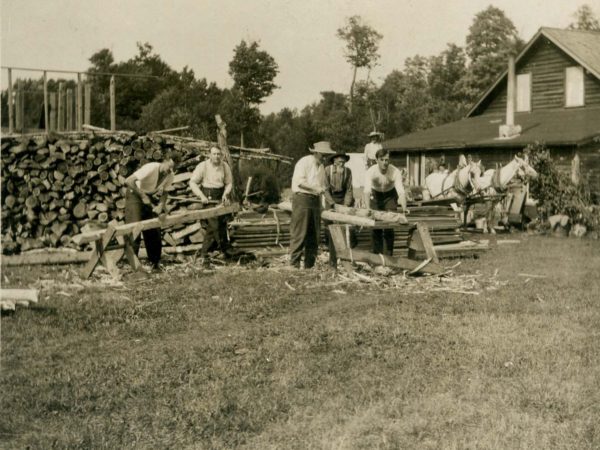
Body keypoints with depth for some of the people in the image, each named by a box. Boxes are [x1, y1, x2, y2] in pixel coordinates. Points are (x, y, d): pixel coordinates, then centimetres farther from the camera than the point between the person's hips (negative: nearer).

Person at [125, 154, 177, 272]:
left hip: (150, 197, 6)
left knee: (154, 231, 1)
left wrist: (161, 205, -21)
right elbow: (128, 181, -34)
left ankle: (155, 262, 10)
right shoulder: (151, 168, -30)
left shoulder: (170, 175, -11)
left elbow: (164, 192, -1)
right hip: (135, 194, -6)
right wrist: (143, 196, -33)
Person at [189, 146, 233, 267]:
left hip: (220, 198, 5)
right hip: (207, 199, -4)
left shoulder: (225, 166, 3)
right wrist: (202, 196, -14)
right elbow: (192, 182, -6)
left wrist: (225, 194, -9)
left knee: (222, 226, 10)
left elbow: (229, 183, 10)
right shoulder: (203, 166, -7)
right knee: (213, 227, -11)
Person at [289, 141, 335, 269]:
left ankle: (309, 265, 14)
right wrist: (317, 188, -16)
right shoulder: (304, 162, -7)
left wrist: (332, 203, 17)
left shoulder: (321, 166, 18)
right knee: (299, 233, -9)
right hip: (302, 198, -8)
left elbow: (324, 186, 24)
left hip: (315, 200, 8)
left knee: (314, 234, 7)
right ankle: (294, 264, -5)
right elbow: (299, 181, -17)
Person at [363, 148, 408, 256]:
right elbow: (367, 191, -39)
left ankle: (389, 253, 1)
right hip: (376, 195, 0)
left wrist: (404, 208, -52)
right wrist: (368, 208, -55)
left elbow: (401, 191, -35)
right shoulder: (371, 172, -28)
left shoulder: (395, 172, -27)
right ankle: (377, 253, 5)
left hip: (390, 195, 0)